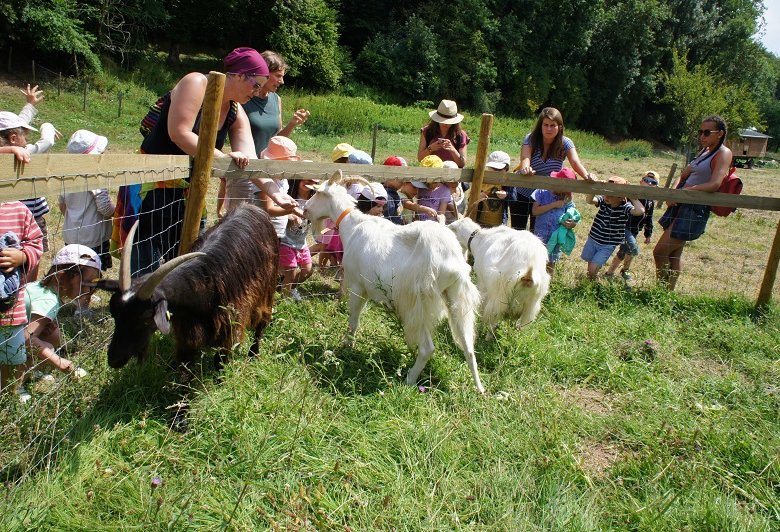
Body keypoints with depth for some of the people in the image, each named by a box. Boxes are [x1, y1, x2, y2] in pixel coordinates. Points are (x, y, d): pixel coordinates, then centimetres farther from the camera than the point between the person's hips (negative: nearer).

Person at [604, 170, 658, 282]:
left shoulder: (651, 202, 9)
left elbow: (648, 219, 18)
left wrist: (648, 234, 20)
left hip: (634, 231, 8)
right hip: (624, 227, -8)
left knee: (623, 252, 16)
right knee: (633, 249, -20)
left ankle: (609, 272, 33)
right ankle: (625, 271, 1)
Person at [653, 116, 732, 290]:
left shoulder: (723, 153, -9)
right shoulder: (704, 151, 16)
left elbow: (715, 184, -23)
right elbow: (683, 175, 15)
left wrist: (685, 190, -26)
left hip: (695, 209, -9)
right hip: (681, 205, 9)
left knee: (660, 252, -9)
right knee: (674, 253, 14)